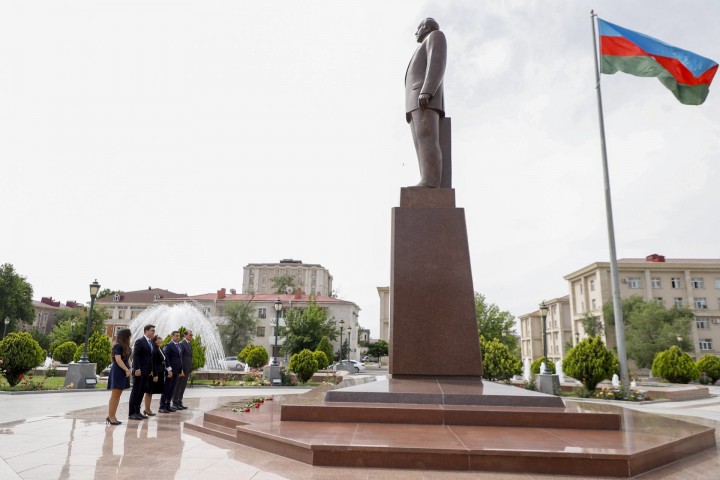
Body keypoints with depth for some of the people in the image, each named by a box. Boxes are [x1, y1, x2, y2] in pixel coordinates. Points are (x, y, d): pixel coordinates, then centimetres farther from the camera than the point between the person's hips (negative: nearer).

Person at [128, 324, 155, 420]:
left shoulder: (151, 342, 15)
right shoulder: (139, 341, -9)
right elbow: (135, 356, -14)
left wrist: (151, 369, 12)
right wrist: (137, 369, -21)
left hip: (146, 372, 8)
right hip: (139, 371, -8)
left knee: (142, 392, 9)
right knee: (135, 392, -2)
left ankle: (137, 411, 15)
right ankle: (132, 413, 3)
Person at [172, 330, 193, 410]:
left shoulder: (190, 344, 15)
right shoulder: (181, 344, -12)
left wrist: (191, 369, 16)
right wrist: (181, 370, -20)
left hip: (187, 369, 8)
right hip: (182, 369, -8)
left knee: (183, 387, 11)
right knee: (178, 386, -1)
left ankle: (179, 402, 17)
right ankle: (175, 403, 6)